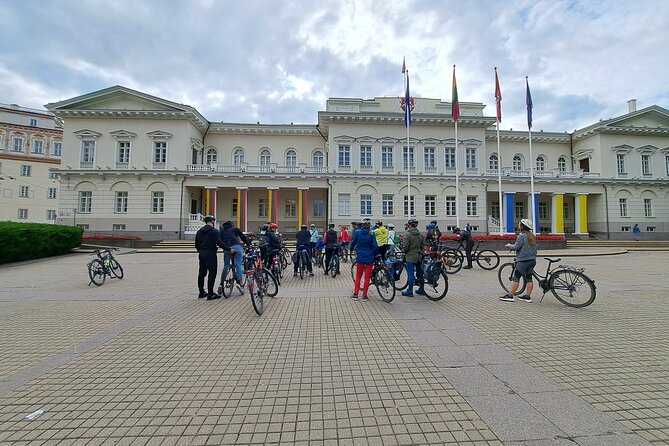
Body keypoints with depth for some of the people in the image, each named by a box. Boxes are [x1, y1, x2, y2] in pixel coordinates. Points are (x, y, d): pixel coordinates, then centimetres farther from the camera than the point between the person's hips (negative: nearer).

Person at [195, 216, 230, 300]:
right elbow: (219, 242, -20)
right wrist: (229, 249, -16)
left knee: (202, 273, 15)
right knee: (212, 273, -3)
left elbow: (196, 244, 17)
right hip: (210, 254, -8)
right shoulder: (214, 231, -11)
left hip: (201, 254, 8)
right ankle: (210, 294, -3)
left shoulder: (199, 231, 12)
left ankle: (201, 292, 25)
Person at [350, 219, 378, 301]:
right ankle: (364, 296, 13)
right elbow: (375, 246, -12)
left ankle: (355, 294, 15)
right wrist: (374, 254, 5)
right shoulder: (371, 234, -9)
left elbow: (353, 242, 5)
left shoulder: (357, 232, -5)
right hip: (369, 258, -1)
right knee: (367, 277, 8)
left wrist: (351, 249, 25)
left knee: (358, 276, 15)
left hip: (360, 257, 1)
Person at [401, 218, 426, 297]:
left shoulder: (407, 234, -14)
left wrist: (403, 251, 2)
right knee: (420, 273, 14)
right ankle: (421, 289, 24)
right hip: (419, 256, 7)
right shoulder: (420, 234, 8)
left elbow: (405, 246, -17)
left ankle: (409, 291, 2)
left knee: (410, 274, -3)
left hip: (410, 256, -7)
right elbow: (422, 245, 13)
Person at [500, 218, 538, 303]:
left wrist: (509, 246, 3)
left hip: (523, 260, -8)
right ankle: (528, 296, 14)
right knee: (529, 278, 11)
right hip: (532, 260, 8)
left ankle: (510, 295, -4)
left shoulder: (522, 236, -13)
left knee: (516, 277, -5)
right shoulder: (532, 236, 13)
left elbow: (516, 247, -15)